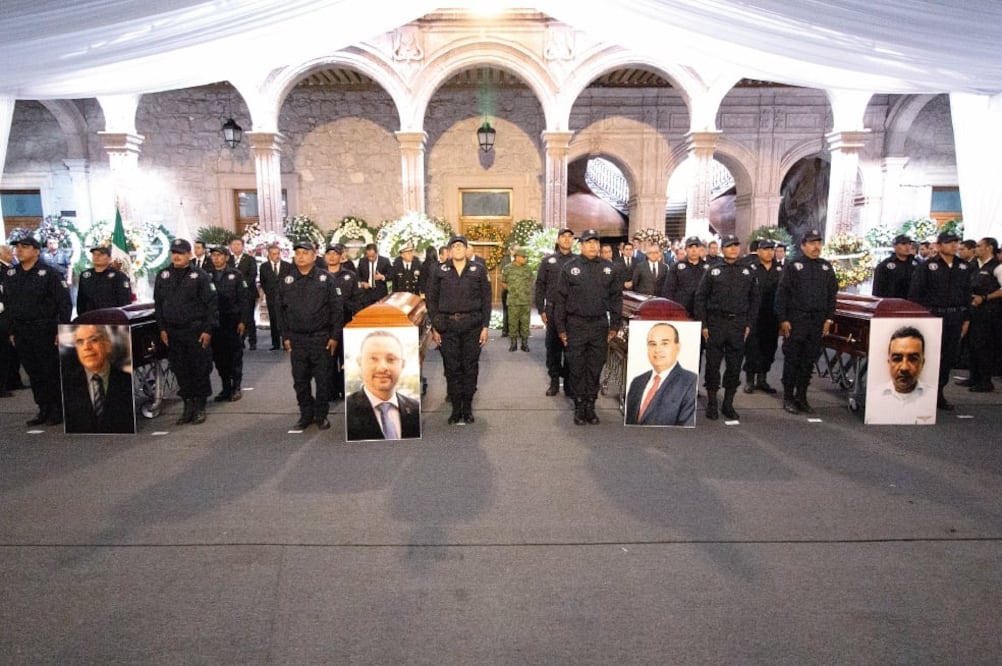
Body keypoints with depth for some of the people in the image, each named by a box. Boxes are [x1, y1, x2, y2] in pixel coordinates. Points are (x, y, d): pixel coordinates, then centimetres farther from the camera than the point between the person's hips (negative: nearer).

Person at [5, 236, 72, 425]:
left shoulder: (49, 273, -6)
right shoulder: (10, 274, 12)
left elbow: (64, 302, -9)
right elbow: (7, 304, 17)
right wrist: (11, 331, 13)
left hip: (44, 331, -6)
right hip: (21, 331, 6)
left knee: (51, 372, -1)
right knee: (33, 373, 9)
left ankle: (57, 411, 8)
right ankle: (43, 409, 18)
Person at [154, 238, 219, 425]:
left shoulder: (200, 276, -3)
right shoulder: (163, 276, 11)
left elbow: (211, 303, -6)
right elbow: (158, 303, 15)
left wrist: (208, 329, -11)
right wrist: (162, 328, 8)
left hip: (196, 332, -4)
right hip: (173, 333, 5)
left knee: (200, 370, 1)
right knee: (180, 371, 9)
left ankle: (200, 407, 11)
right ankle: (188, 406, 19)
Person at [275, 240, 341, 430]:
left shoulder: (325, 278, -2)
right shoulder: (287, 281, 7)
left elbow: (336, 309, -3)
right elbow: (281, 311, 10)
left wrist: (334, 336, -6)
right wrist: (285, 336, 5)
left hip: (321, 338, -3)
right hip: (297, 339, 3)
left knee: (323, 379, 4)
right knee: (300, 380, 8)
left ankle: (321, 416, 17)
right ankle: (306, 415, 21)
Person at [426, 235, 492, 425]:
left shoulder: (478, 270, 5)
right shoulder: (440, 272, 5)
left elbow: (486, 299, 6)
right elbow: (431, 300, 7)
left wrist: (485, 326, 0)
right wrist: (434, 327, 1)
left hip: (472, 325, 0)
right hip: (448, 325, 0)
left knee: (470, 366, 4)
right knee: (452, 368, 2)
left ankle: (467, 407, 16)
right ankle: (456, 409, 12)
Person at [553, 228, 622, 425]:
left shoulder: (608, 268, 6)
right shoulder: (569, 268, -1)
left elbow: (616, 297, 9)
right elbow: (561, 300, 1)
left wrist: (615, 325, 5)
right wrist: (561, 328, -1)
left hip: (600, 325, 2)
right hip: (576, 326, -2)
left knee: (595, 369, 8)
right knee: (577, 369, 4)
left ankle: (590, 406, 19)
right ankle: (579, 407, 16)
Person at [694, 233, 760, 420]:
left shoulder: (749, 272, 9)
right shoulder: (713, 271, 4)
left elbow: (754, 300, 11)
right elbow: (700, 298, 3)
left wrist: (749, 324, 3)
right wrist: (703, 325, -3)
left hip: (738, 324, 2)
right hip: (716, 323, -2)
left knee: (734, 366, 6)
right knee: (713, 365, 2)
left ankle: (728, 404, 18)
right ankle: (712, 404, 13)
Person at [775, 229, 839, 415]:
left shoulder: (826, 267, 11)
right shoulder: (793, 266, -1)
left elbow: (832, 293, 14)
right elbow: (781, 294, -5)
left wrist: (829, 318, 7)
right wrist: (783, 319, -10)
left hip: (818, 321, 4)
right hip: (796, 320, -4)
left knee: (809, 361, 8)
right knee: (792, 359, 1)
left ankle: (801, 397, 18)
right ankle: (788, 397, 10)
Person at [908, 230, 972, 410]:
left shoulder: (964, 267, 11)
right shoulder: (927, 266, -4)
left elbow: (967, 294, 16)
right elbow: (914, 294, -5)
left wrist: (966, 319, 13)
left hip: (955, 318, 5)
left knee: (950, 357, 8)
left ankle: (938, 393, 20)